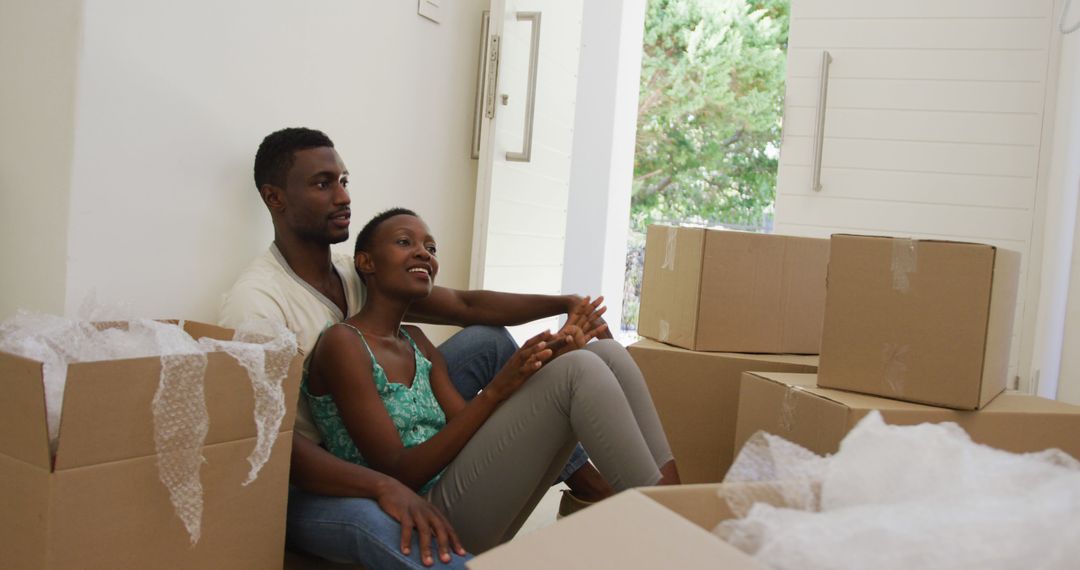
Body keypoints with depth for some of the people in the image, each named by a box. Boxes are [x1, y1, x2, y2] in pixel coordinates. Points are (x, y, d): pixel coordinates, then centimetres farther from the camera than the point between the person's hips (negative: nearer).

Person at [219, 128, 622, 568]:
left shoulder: (358, 274, 1)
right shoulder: (255, 298, -22)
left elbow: (466, 306, -3)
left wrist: (565, 304, -14)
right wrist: (385, 487, -44)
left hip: (376, 445, 8)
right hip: (304, 484, -7)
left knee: (486, 340, -2)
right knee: (389, 529, -42)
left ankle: (584, 479, 4)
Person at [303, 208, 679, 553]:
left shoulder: (416, 342, 18)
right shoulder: (342, 343, -7)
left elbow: (474, 437, 7)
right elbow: (397, 474, -15)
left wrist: (548, 358, -3)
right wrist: (495, 391, -21)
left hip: (469, 513, 8)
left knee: (606, 354, -3)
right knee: (578, 370, -22)